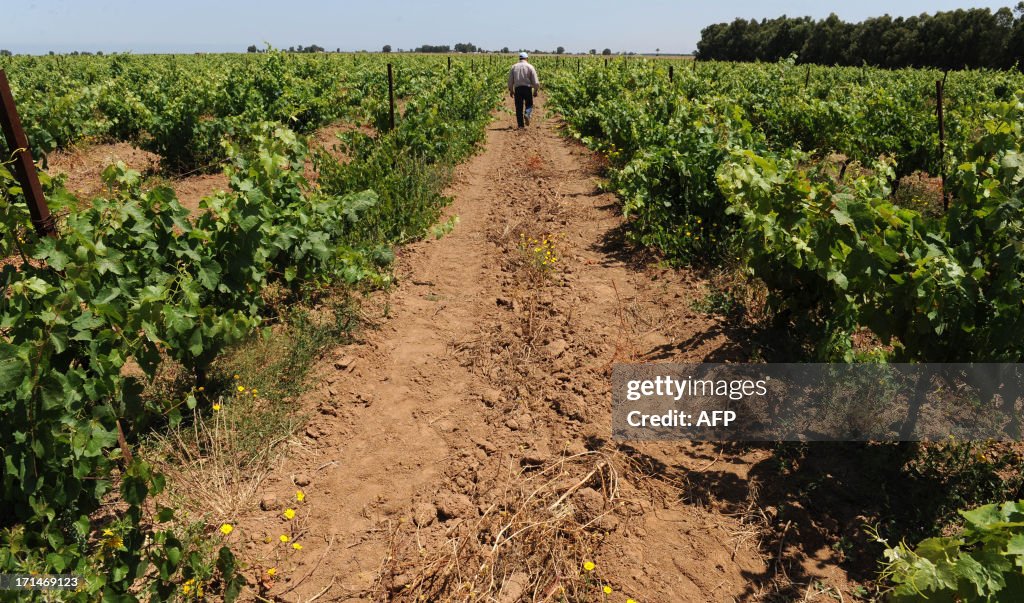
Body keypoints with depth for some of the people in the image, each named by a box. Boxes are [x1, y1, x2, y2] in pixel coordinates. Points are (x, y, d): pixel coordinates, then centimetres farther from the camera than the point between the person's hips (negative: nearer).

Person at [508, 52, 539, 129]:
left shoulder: (514, 67, 8)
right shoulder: (530, 67, 1)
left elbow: (510, 80, 9)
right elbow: (535, 81, -2)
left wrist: (511, 90, 17)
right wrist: (535, 90, 7)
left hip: (517, 89, 2)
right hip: (527, 88, -2)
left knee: (519, 107, 5)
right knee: (529, 105, 13)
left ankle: (520, 125, 1)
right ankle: (527, 114, -19)